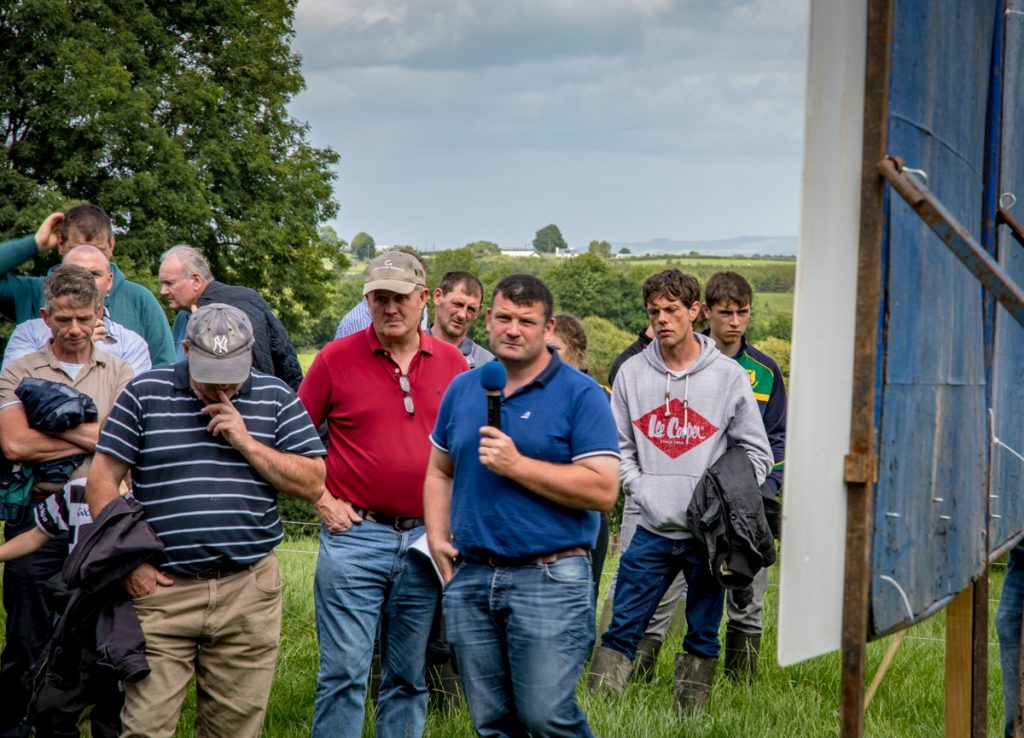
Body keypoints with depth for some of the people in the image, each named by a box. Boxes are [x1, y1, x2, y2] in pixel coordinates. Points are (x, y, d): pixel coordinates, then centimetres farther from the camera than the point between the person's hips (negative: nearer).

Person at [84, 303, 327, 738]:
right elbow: (102, 481, 3)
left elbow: (313, 485, 3)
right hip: (161, 589, -1)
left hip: (249, 592, 2)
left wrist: (246, 443, -8)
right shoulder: (145, 394, 4)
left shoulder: (276, 398, 8)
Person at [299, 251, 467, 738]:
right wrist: (322, 500, -3)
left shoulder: (452, 363, 7)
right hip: (355, 534, -3)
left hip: (425, 538, 3)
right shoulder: (336, 359, -1)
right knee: (343, 672, -5)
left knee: (410, 678, 11)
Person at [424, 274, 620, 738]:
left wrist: (516, 464, -17)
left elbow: (603, 490, -14)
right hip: (470, 578, 6)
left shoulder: (580, 394, -5)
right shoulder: (462, 389, 12)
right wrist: (437, 538, 6)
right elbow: (439, 473, 22)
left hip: (550, 580, -5)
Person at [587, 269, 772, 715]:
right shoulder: (632, 373, 3)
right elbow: (618, 445, 9)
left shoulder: (729, 375, -2)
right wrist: (640, 489, -5)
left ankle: (691, 718, 18)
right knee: (622, 627, -1)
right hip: (652, 530, 1)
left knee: (703, 636, 8)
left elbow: (756, 451, 3)